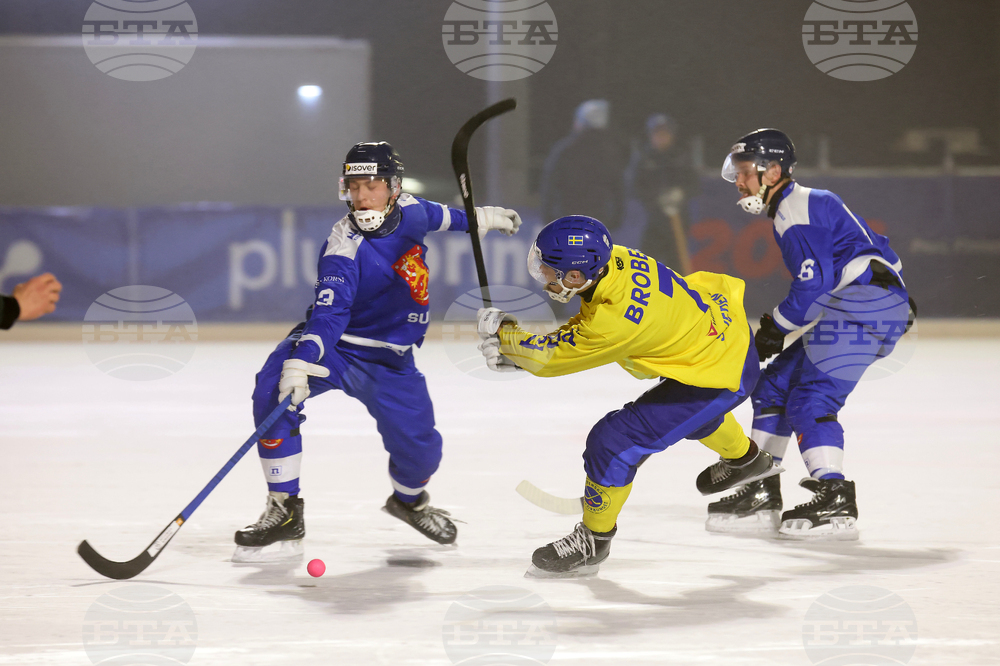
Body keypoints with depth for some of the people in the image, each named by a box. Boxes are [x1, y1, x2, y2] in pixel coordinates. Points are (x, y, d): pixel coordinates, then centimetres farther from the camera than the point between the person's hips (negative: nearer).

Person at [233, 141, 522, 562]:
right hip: (332, 343, -4)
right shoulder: (345, 249, -24)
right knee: (273, 392, -30)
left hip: (387, 360, 4)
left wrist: (477, 219, 33)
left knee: (418, 447, -5)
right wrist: (299, 364, -48)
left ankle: (409, 499, 34)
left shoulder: (408, 210, -6)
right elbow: (328, 311, -34)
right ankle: (284, 512, -20)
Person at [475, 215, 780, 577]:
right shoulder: (613, 260, -13)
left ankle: (593, 540, 9)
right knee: (693, 410, 40)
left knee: (614, 441, -11)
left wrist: (502, 331, -7)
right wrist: (513, 352, -6)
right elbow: (581, 332, 2)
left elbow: (549, 356, -23)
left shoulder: (616, 321, -37)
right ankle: (744, 459, 68)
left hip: (721, 376, -9)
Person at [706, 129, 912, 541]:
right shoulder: (812, 203, 24)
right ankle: (761, 496, 14)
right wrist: (898, 296, 30)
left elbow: (815, 283, -19)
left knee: (811, 399, -18)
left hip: (860, 308, -11)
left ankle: (835, 502, -24)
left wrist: (776, 327, -8)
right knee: (774, 385, 11)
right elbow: (872, 244, 29)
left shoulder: (796, 212, -10)